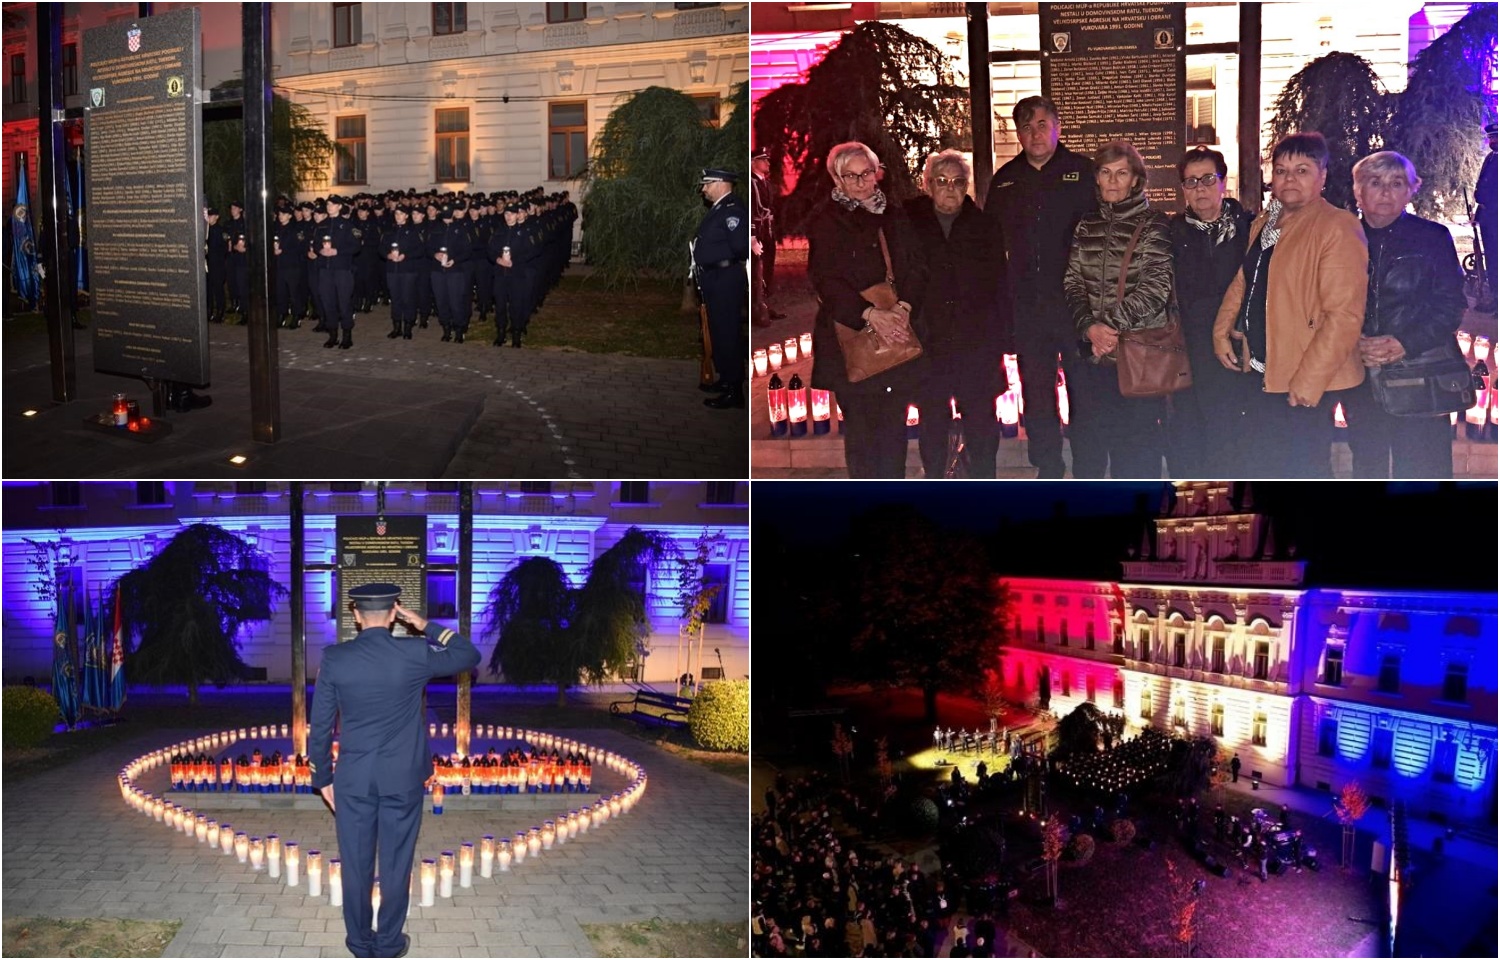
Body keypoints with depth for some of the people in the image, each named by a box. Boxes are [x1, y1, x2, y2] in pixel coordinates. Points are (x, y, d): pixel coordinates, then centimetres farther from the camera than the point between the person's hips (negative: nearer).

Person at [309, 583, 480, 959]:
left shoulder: (334, 658, -8)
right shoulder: (415, 654, -11)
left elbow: (320, 725, -3)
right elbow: (470, 656, 6)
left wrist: (323, 777, 8)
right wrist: (426, 626, 6)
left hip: (353, 777, 1)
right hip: (403, 776, -1)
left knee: (356, 862, 11)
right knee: (396, 863, 10)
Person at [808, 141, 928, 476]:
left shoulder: (894, 216, 13)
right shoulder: (825, 222, 0)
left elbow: (914, 267, 8)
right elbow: (826, 279, -8)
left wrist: (904, 306, -12)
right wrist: (870, 314, -19)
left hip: (898, 332, 3)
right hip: (848, 337, -3)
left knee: (893, 421, 3)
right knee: (860, 423, -2)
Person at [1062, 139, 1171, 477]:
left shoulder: (1153, 225, -2)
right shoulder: (1086, 226, 12)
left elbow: (1156, 287, -10)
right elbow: (1072, 282, 6)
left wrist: (1111, 324, -16)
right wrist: (1089, 326, -11)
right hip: (1089, 353, 4)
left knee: (1137, 444, -1)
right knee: (1087, 440, 10)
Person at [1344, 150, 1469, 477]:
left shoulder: (1433, 237, 5)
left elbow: (1451, 306, -1)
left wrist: (1405, 343, -15)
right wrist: (1354, 345, -14)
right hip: (1360, 380, 2)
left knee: (1424, 471, -6)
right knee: (1367, 468, 8)